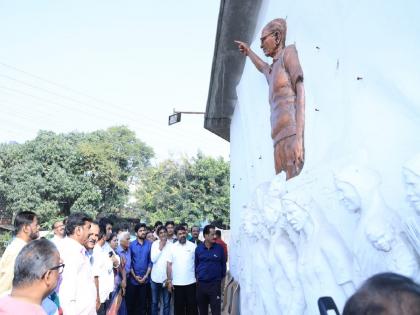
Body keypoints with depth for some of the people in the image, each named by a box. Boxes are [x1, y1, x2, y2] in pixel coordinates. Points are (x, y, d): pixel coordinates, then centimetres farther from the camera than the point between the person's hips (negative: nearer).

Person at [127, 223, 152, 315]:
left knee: (142, 302, 10)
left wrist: (146, 276, -6)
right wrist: (135, 276, -7)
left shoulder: (149, 244, -3)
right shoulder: (131, 245, -3)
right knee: (130, 301, 9)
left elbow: (151, 261, 0)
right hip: (133, 279, 0)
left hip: (145, 279, 0)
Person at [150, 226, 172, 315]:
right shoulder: (155, 244, 0)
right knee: (154, 302, 14)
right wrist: (160, 248, -13)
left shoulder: (171, 245, -4)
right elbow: (153, 259, -7)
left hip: (167, 278, -1)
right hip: (155, 278, 1)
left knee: (166, 303, 7)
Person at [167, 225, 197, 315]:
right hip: (177, 283, 1)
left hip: (191, 282, -1)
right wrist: (169, 281, 0)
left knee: (192, 306, 8)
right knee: (178, 306, 11)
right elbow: (169, 265, 3)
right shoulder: (172, 247, 1)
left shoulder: (193, 246, -2)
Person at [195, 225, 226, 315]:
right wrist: (197, 277, 8)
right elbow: (196, 264, 11)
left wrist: (222, 278, 6)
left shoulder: (219, 248, -4)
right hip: (201, 284, 2)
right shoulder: (198, 248, 0)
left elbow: (223, 264, 5)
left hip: (215, 284, -2)